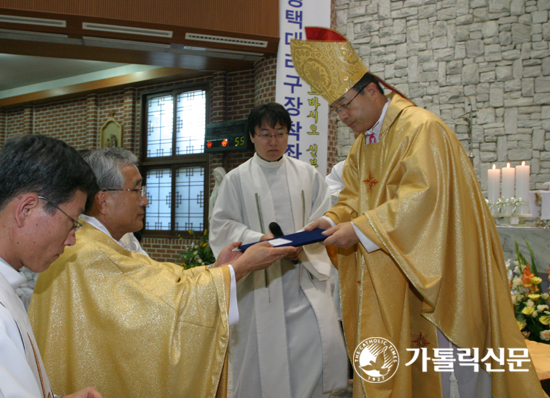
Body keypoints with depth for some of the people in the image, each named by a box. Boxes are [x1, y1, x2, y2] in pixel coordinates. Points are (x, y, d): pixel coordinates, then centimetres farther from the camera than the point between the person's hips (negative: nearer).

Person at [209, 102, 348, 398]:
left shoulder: (307, 174, 10)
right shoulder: (237, 179, 5)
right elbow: (222, 226, 0)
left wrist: (303, 246, -10)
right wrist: (258, 239, -16)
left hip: (303, 274, 2)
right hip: (258, 279, -1)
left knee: (320, 340, -12)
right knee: (262, 351, -1)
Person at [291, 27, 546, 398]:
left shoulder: (421, 128, -16)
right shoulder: (363, 144, 12)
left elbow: (423, 195, -26)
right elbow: (355, 196, 13)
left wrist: (359, 229, -25)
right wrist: (333, 221, -9)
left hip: (436, 267, -8)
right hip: (390, 275, 8)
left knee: (446, 366, 2)